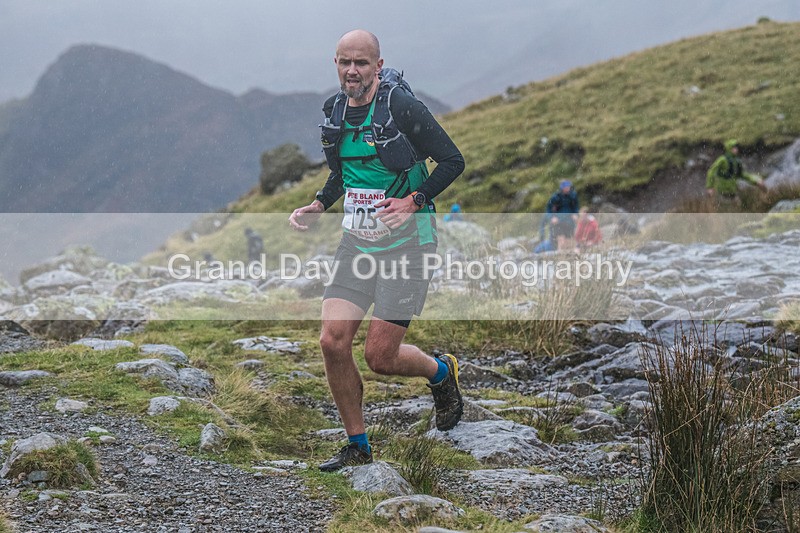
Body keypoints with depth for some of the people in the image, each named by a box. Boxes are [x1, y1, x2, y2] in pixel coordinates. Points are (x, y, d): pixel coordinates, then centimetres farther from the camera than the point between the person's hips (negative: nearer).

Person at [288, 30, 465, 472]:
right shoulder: (334, 112, 6)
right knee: (333, 342, -6)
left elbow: (453, 161, -9)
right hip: (356, 240, 6)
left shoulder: (401, 106, -13)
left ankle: (442, 373, 28)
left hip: (405, 242, -6)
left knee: (380, 357, -6)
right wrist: (316, 206, 6)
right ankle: (357, 447, 10)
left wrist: (414, 201, -21)